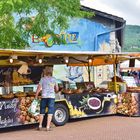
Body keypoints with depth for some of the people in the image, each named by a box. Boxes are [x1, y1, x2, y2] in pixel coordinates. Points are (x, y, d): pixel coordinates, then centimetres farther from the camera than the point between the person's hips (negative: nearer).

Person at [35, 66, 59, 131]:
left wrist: (36, 96, 7)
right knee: (50, 112, 3)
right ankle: (48, 127, -1)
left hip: (44, 97, 0)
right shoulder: (54, 79, 7)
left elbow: (39, 88, -3)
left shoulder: (42, 79, 2)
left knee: (42, 112, 12)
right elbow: (57, 89, 12)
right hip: (51, 97, 0)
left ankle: (40, 126, 17)